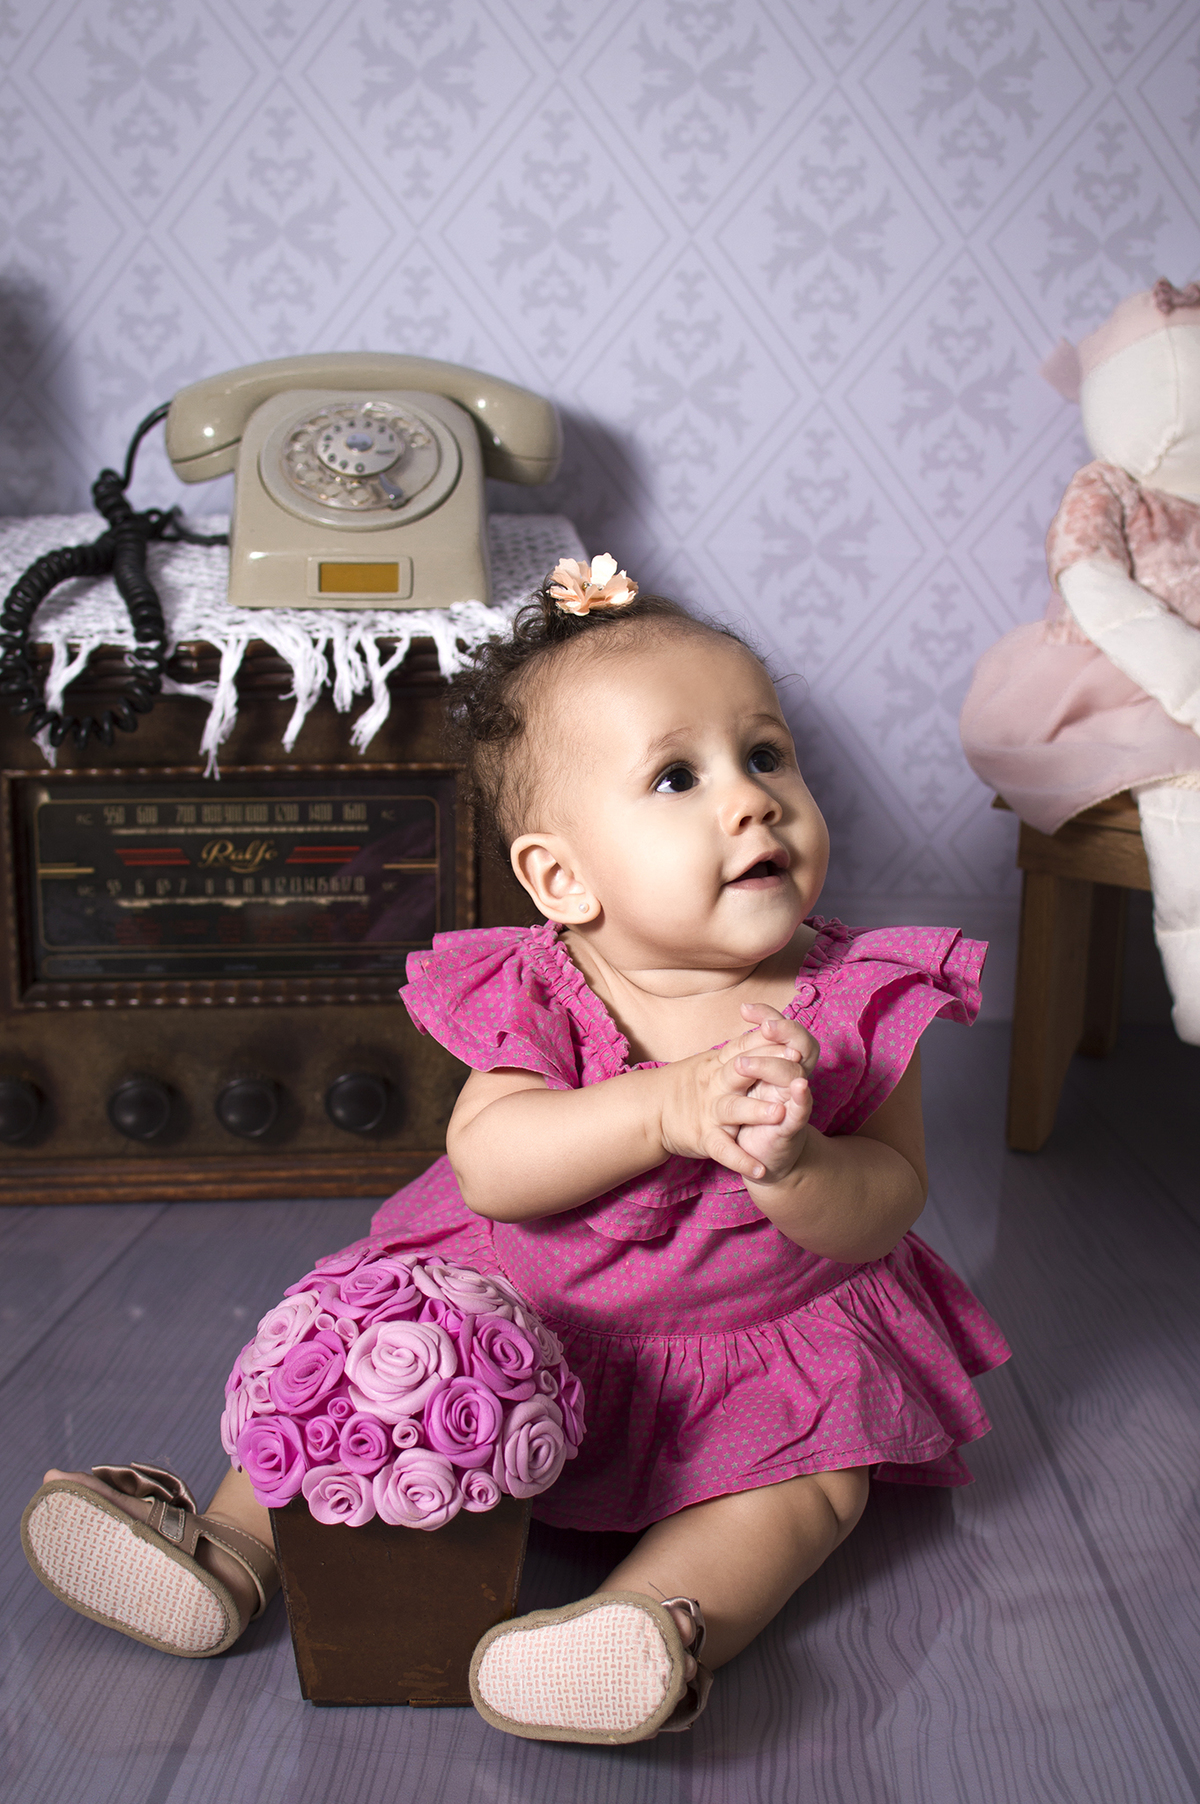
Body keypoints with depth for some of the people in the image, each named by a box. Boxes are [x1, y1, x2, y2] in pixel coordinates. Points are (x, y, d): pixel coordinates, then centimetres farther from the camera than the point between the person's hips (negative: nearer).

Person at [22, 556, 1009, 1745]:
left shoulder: (856, 1000, -15)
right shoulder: (534, 995, -15)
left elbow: (887, 1209, -15)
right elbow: (489, 1166, -27)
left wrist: (791, 1163, -39)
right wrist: (667, 1109, -42)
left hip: (770, 1336, -1)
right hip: (522, 1307, 1)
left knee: (819, 1469, -24)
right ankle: (231, 1545, 4)